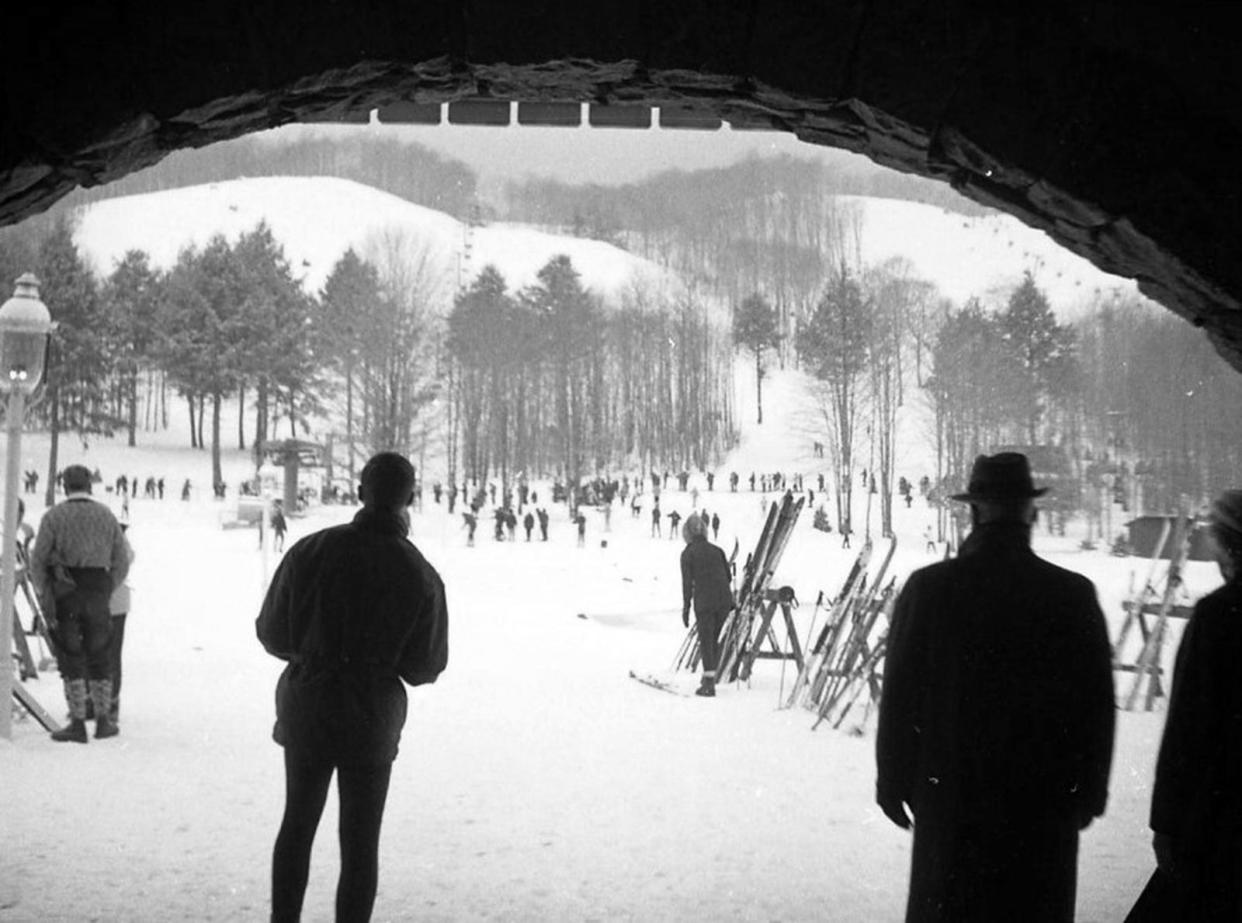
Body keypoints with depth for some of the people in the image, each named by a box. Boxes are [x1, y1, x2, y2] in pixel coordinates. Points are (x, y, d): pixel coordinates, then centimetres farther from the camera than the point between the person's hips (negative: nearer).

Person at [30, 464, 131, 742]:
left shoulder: (54, 516, -2)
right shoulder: (107, 515, 7)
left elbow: (38, 560, -7)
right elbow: (122, 562, 7)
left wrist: (43, 596, -2)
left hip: (64, 593, -2)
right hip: (97, 591, 3)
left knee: (70, 656, 2)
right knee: (98, 656, 13)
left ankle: (77, 723, -1)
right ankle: (103, 721, 15)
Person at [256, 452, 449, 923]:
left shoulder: (311, 550, -10)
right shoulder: (420, 575, -13)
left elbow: (271, 633, -4)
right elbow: (425, 668, -9)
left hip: (305, 708, 2)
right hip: (373, 720, -2)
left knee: (297, 824, 21)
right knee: (360, 842, 10)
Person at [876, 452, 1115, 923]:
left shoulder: (928, 588, -8)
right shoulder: (1074, 596, -6)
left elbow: (899, 694, -3)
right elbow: (1097, 705, 0)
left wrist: (894, 782, 7)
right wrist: (1088, 791, 12)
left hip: (950, 796, 0)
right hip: (1044, 800, 0)